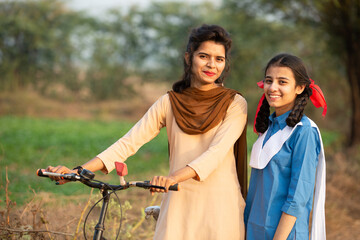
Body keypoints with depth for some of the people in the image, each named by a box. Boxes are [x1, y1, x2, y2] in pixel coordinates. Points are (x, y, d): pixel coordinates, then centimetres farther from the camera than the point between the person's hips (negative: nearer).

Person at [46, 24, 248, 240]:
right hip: (179, 202, 2)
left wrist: (174, 177, -31)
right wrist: (77, 171, -10)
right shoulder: (170, 102, 7)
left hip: (220, 205, -1)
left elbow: (218, 150, -14)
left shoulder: (235, 104, 0)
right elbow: (129, 142, 1)